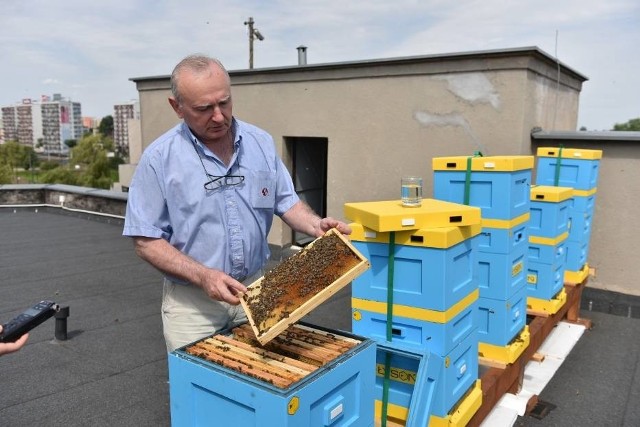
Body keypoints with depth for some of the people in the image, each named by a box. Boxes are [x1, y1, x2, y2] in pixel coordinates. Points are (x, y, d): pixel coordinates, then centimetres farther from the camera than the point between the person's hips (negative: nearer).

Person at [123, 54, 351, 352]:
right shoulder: (159, 158, -11)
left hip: (256, 290, 3)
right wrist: (203, 275, -21)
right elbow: (146, 240, -10)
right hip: (192, 300, -3)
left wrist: (317, 226, -14)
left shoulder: (261, 143, 0)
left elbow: (286, 202, 7)